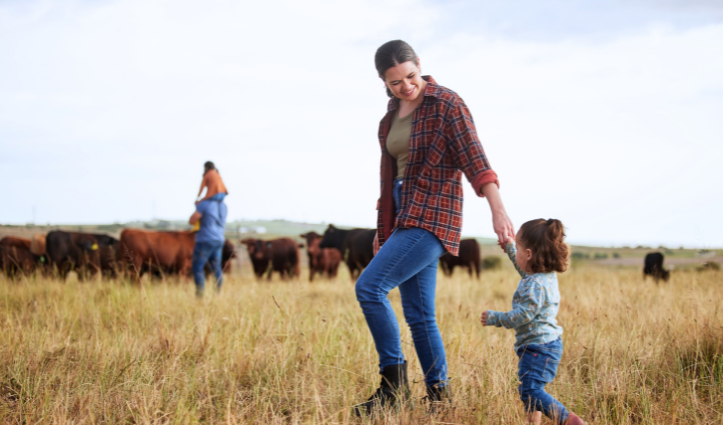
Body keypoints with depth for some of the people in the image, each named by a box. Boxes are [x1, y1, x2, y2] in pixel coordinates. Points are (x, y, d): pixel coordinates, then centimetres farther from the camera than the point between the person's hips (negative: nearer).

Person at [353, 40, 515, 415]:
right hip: (405, 218, 8)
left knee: (369, 287, -18)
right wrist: (383, 229, 23)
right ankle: (439, 395, 15)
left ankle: (393, 381, -8)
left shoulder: (446, 104, -8)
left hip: (432, 216, -8)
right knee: (419, 315, 8)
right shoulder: (392, 113, 14)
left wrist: (497, 209, -27)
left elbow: (475, 160, -17)